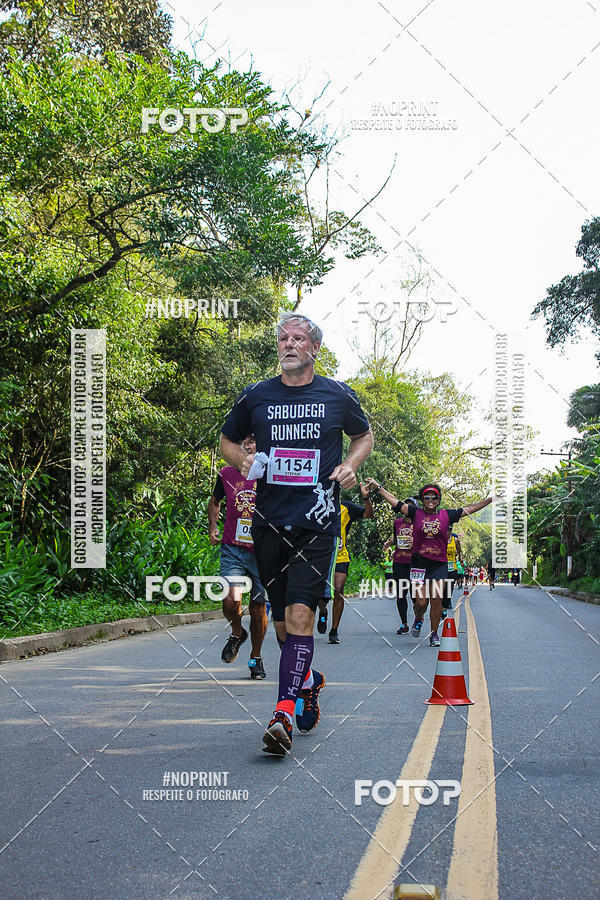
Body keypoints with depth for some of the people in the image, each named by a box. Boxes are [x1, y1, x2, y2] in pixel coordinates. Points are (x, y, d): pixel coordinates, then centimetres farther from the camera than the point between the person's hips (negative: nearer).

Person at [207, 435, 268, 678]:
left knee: (258, 607, 5)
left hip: (262, 551, -1)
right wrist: (212, 528, 9)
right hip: (232, 549, 1)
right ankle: (237, 633, 16)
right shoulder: (226, 474, 4)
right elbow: (215, 502, 23)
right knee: (231, 600, -18)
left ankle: (256, 658, 25)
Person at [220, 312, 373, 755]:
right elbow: (228, 440, 20)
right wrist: (243, 461, -2)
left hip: (317, 522, -3)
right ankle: (307, 681, 37)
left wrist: (350, 465, 0)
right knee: (282, 620, 10)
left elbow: (364, 437, 20)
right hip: (269, 520, 3)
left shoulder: (339, 395, 5)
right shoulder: (255, 396, 7)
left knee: (301, 614, -16)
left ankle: (284, 712, -18)